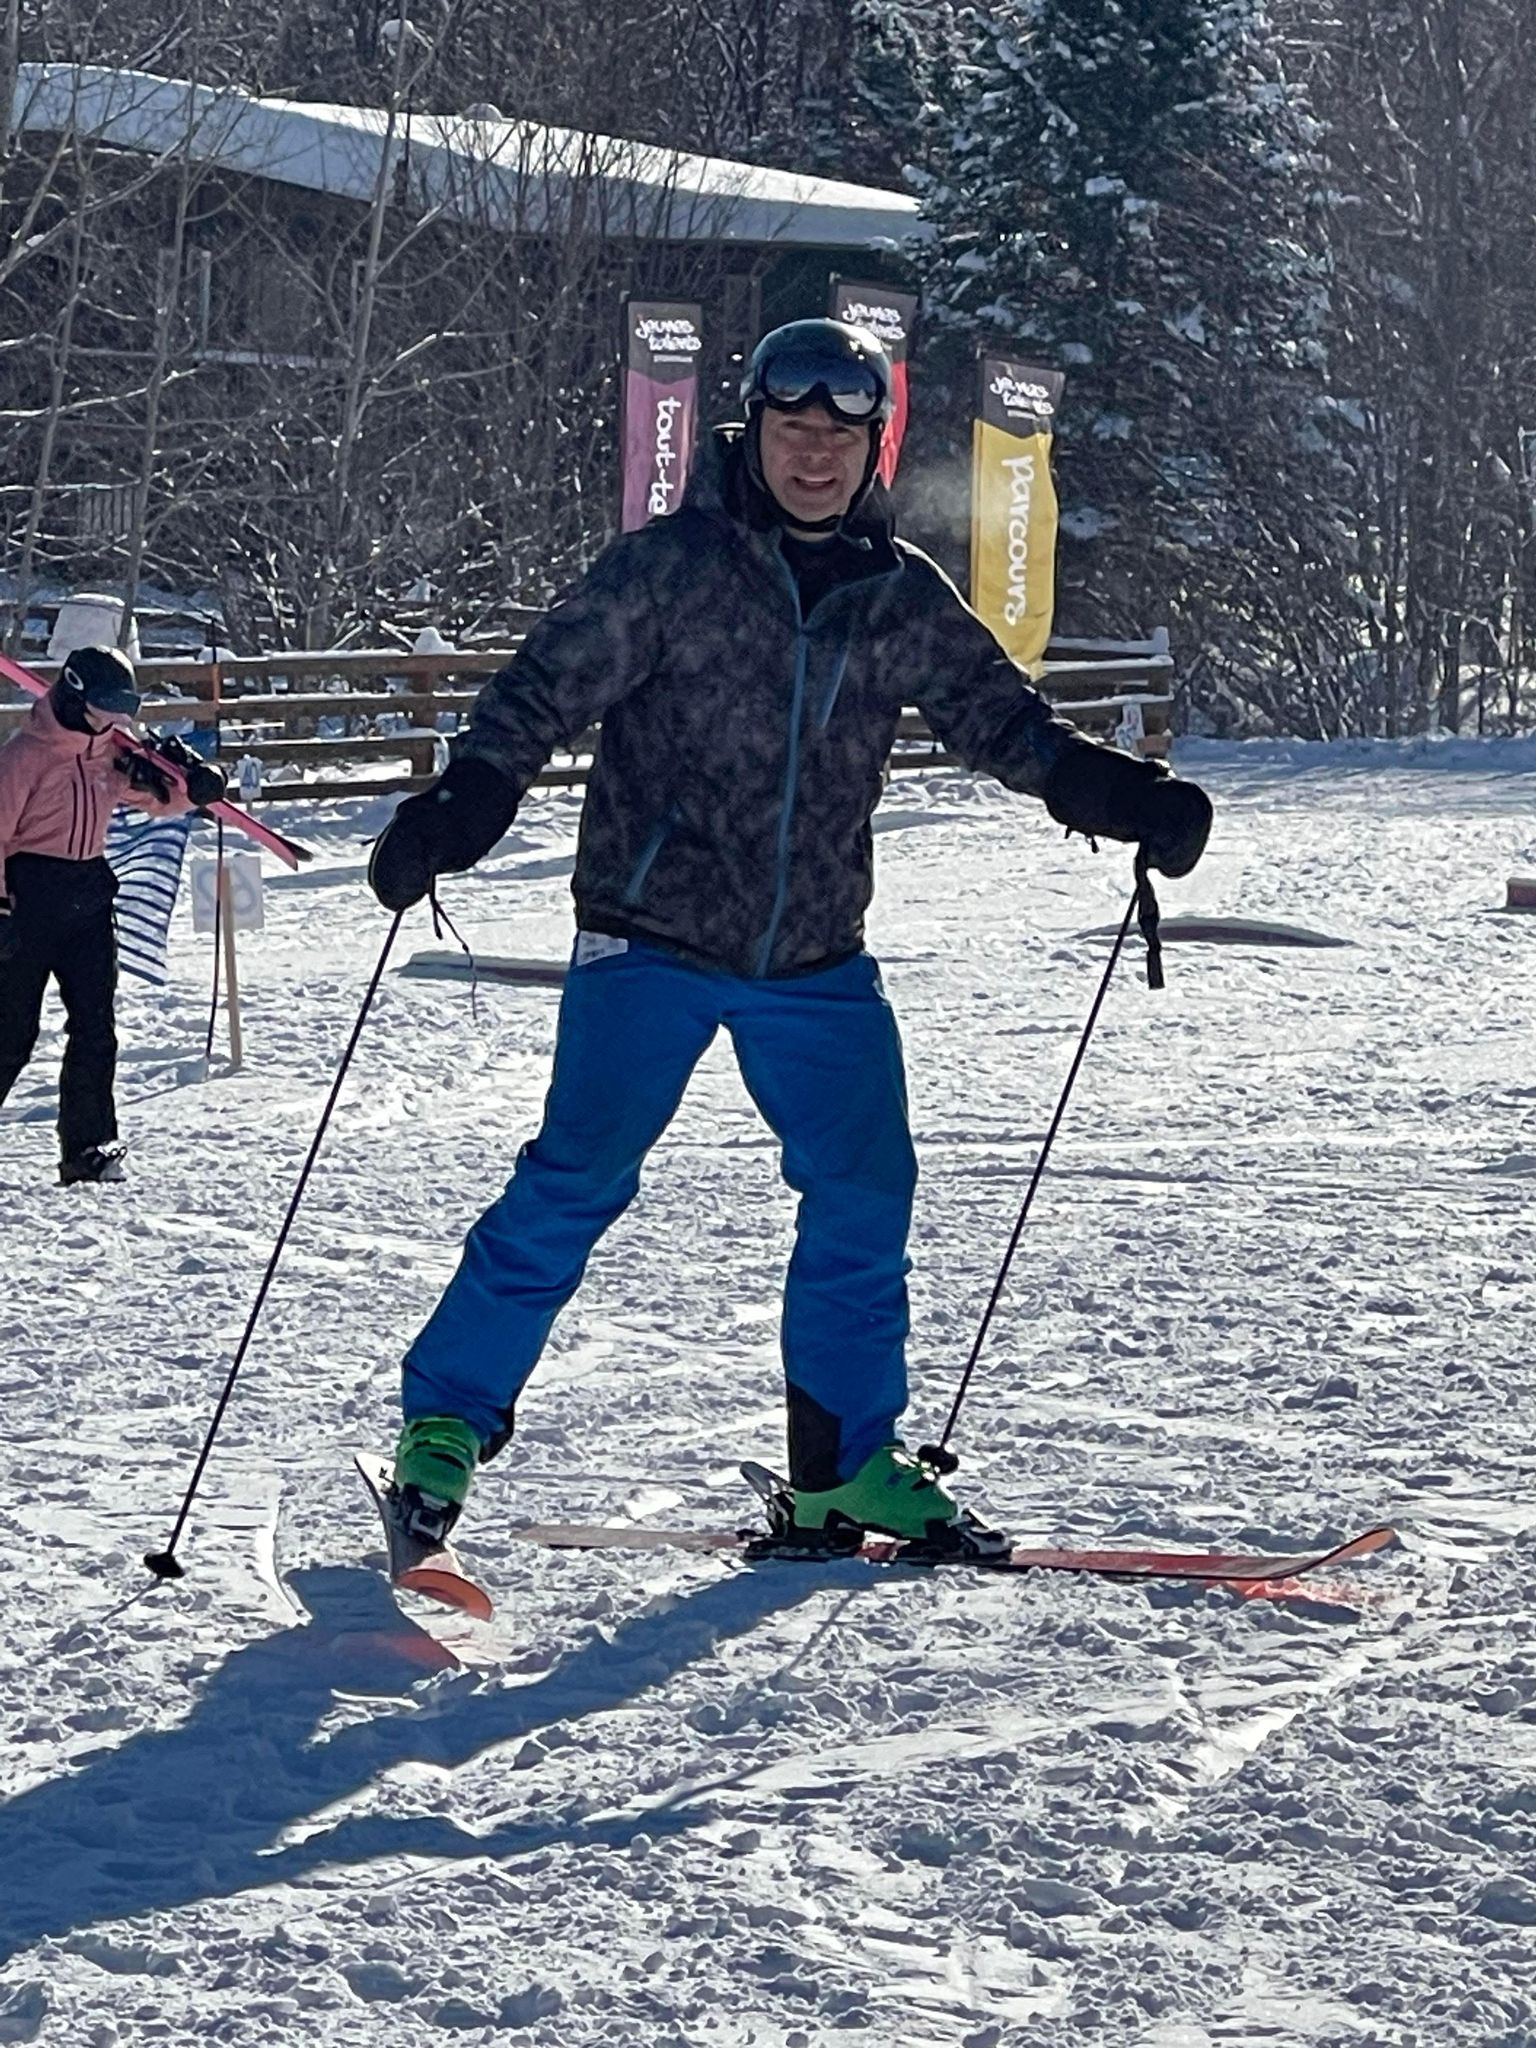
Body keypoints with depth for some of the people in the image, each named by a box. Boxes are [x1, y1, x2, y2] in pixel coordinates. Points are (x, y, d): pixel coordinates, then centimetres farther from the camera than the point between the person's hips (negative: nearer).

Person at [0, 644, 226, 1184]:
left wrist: (191, 781, 0)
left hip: (89, 893, 6)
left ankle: (88, 1148, 6)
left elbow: (161, 800, 22)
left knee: (95, 1028, 1)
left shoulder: (114, 753, 8)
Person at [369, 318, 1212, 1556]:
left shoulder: (906, 602, 6)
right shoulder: (670, 569, -6)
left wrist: (1130, 800, -2)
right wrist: (458, 809, -25)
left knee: (866, 1192, 2)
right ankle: (448, 1417, 1)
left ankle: (846, 1467, 15)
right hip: (652, 940, -4)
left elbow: (1007, 725, 12)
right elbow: (543, 694, -10)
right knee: (579, 1178, -12)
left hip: (817, 958, 4)